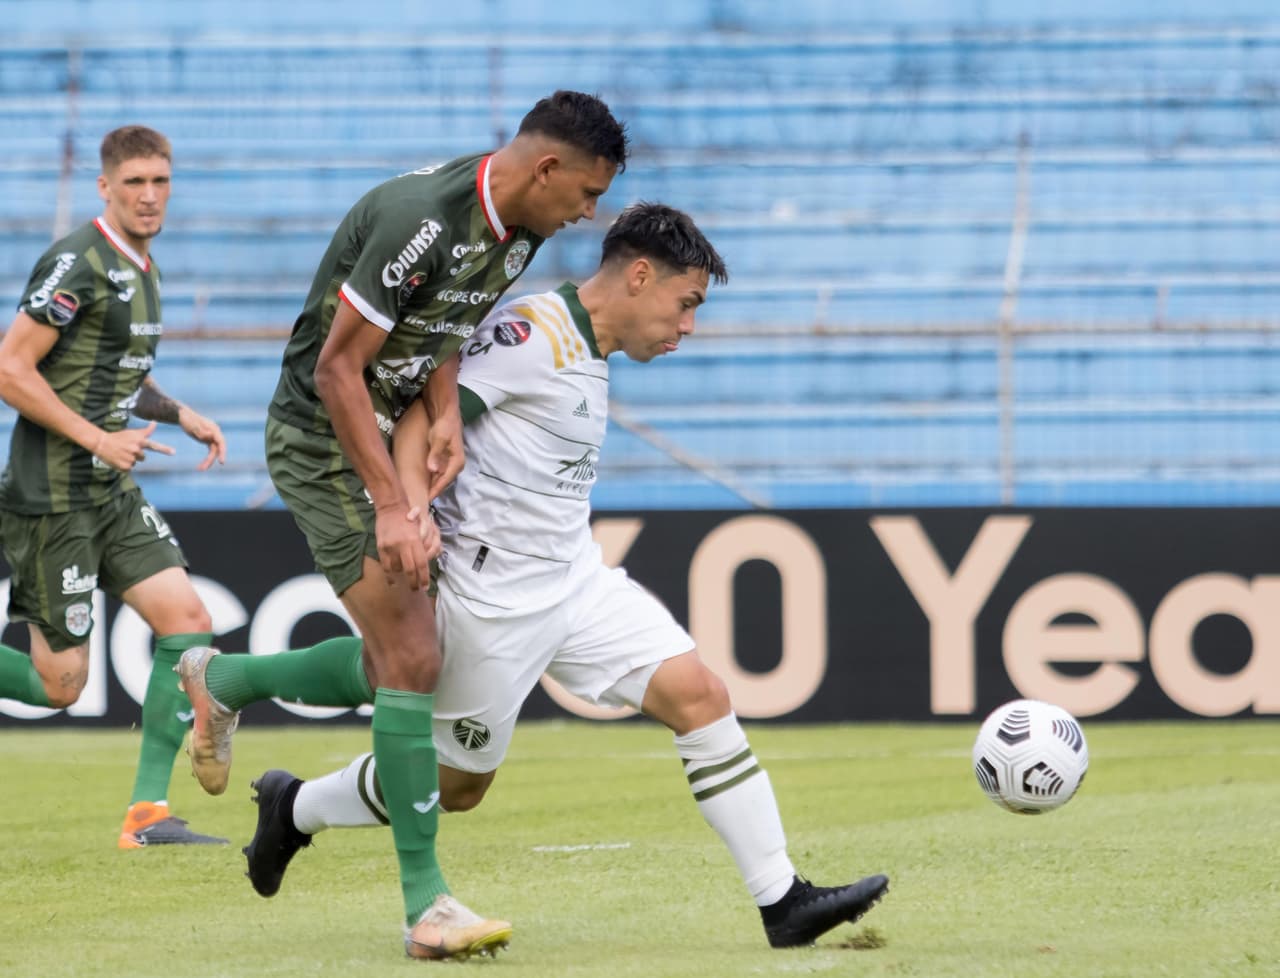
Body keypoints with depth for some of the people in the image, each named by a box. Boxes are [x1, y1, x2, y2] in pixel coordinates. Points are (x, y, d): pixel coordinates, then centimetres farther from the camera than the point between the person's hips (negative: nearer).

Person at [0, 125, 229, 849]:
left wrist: (183, 415, 12)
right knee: (60, 684, -6)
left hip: (113, 491, 9)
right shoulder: (78, 264, -15)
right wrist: (98, 438, -18)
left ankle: (148, 812, 1)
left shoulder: (142, 270, 14)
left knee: (188, 622, -3)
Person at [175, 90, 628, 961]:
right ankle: (425, 900, -11)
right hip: (324, 441, -9)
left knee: (396, 664, 13)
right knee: (413, 659, -15)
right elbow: (335, 368, -25)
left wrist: (446, 411, -7)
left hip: (392, 435, 9)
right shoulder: (422, 220, -28)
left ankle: (223, 680, 36)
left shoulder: (519, 229, 0)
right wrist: (391, 506, -26)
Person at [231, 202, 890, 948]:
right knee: (457, 785, 5)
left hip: (577, 579, 9)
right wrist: (412, 517, -34)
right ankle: (295, 809, 30)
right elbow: (423, 417, -23)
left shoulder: (589, 354, 12)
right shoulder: (531, 334, -17)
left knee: (701, 696, -6)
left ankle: (784, 902, -6)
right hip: (496, 597, -9)